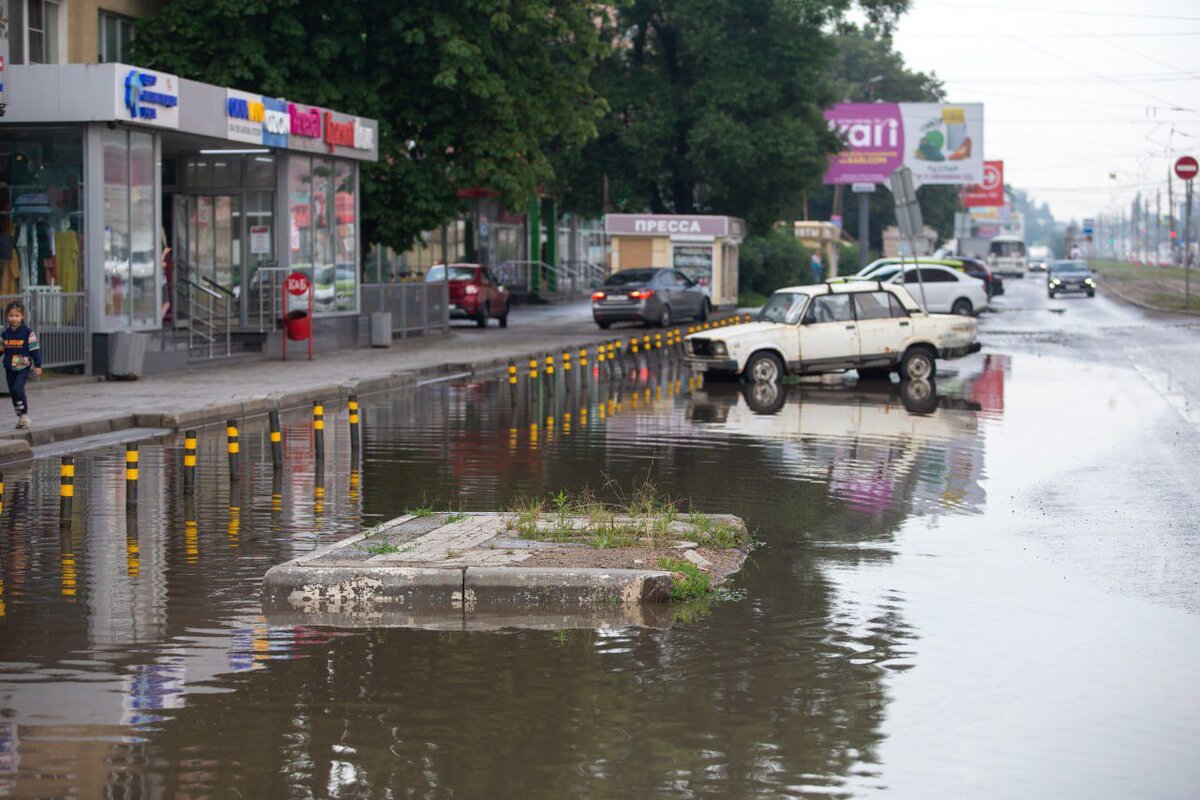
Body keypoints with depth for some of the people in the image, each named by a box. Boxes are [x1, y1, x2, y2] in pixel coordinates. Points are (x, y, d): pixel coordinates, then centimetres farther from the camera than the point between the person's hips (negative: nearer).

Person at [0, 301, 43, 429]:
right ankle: (20, 417, 20)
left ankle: (25, 414, -8)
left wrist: (38, 365, -8)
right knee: (13, 392, 8)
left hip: (23, 367, -5)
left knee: (18, 389, -21)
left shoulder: (27, 332, -7)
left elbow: (35, 349, -5)